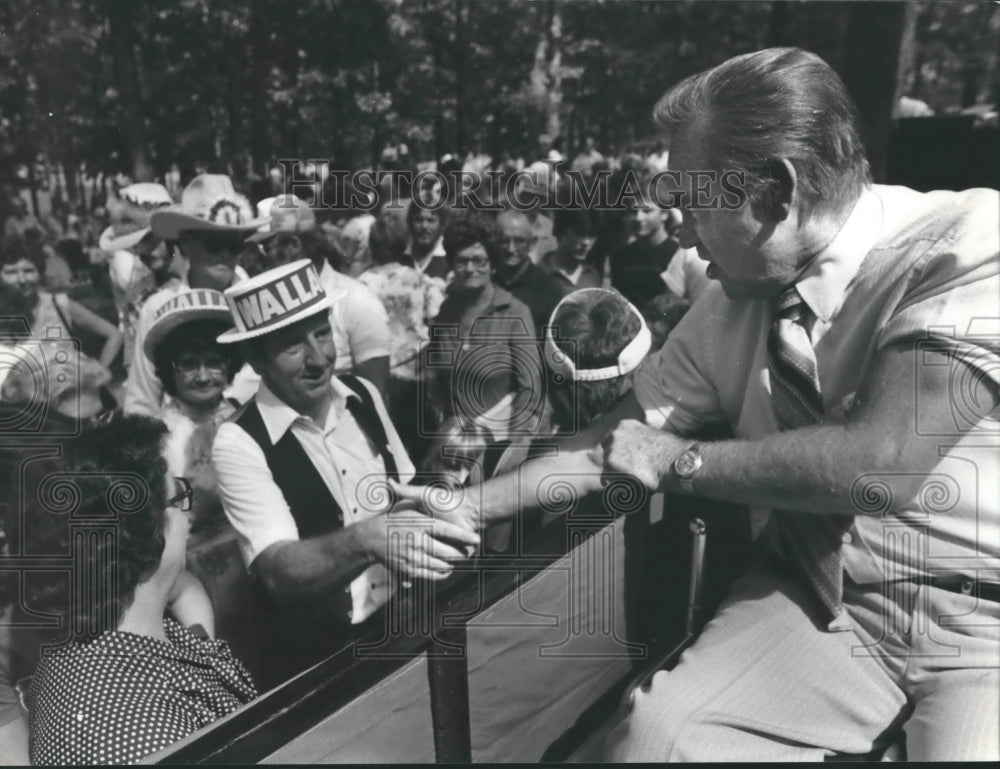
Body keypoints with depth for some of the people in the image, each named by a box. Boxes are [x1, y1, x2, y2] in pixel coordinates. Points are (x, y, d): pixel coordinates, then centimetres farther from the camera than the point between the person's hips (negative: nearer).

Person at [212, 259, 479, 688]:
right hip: (312, 654, -4)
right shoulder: (239, 443, -15)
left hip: (402, 620, 4)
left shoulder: (363, 396, 1)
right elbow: (280, 573, -24)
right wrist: (365, 539, -40)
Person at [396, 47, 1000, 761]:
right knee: (651, 736, -14)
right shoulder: (735, 299, 0)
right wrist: (470, 507, 5)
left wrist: (681, 462, -16)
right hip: (814, 600, 4)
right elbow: (623, 437, 8)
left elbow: (881, 462, -30)